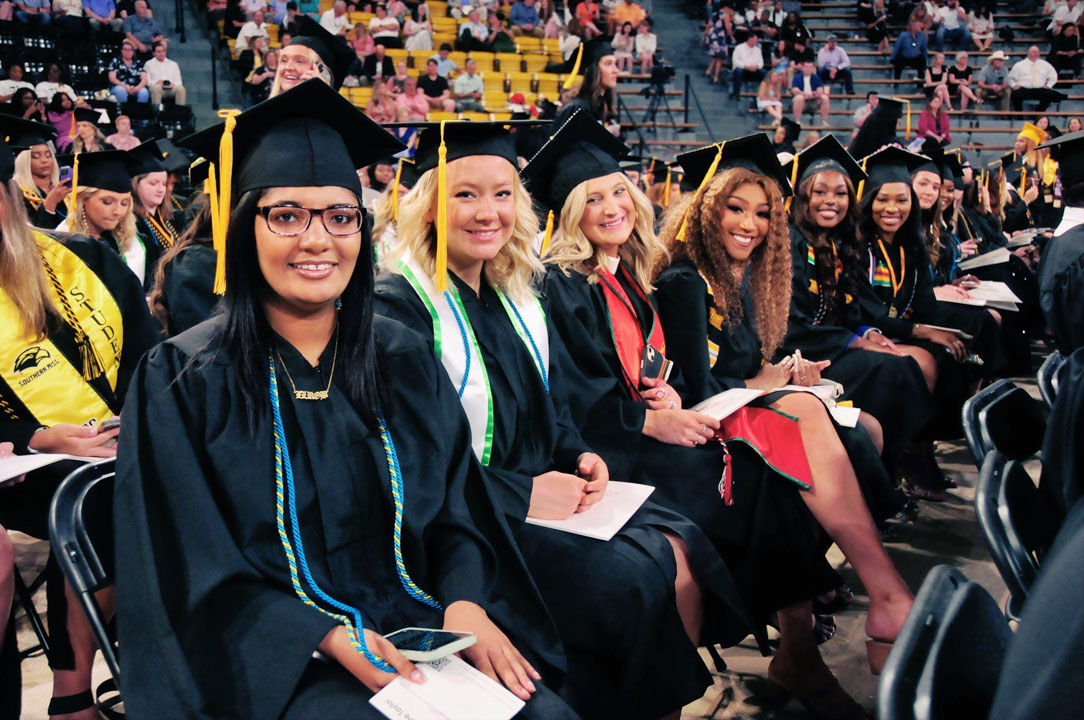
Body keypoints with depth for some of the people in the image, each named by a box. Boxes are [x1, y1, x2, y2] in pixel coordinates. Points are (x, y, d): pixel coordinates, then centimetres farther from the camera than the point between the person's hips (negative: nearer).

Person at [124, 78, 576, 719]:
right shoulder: (182, 379, -4)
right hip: (278, 660, -3)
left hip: (419, 628, 4)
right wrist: (332, 640, -18)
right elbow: (196, 575, -6)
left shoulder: (403, 360, 7)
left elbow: (459, 512, 9)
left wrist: (466, 603, -12)